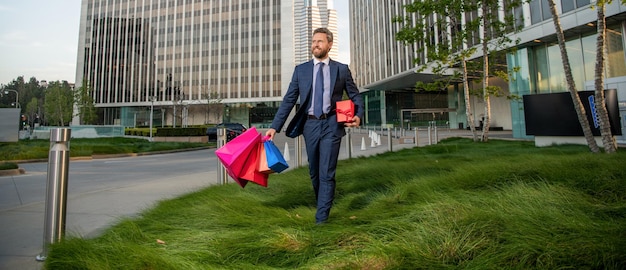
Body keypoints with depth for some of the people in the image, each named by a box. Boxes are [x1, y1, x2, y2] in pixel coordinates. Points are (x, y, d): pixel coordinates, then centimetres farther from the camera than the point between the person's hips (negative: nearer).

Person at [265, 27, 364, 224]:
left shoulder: (341, 69, 5)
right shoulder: (301, 70, 7)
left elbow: (355, 96, 10)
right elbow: (288, 100, 4)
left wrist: (358, 115, -10)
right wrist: (274, 127, -3)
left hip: (332, 125, -2)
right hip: (310, 124, 2)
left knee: (327, 172, -4)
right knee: (314, 171, 13)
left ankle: (321, 216, 7)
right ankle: (322, 203, 37)